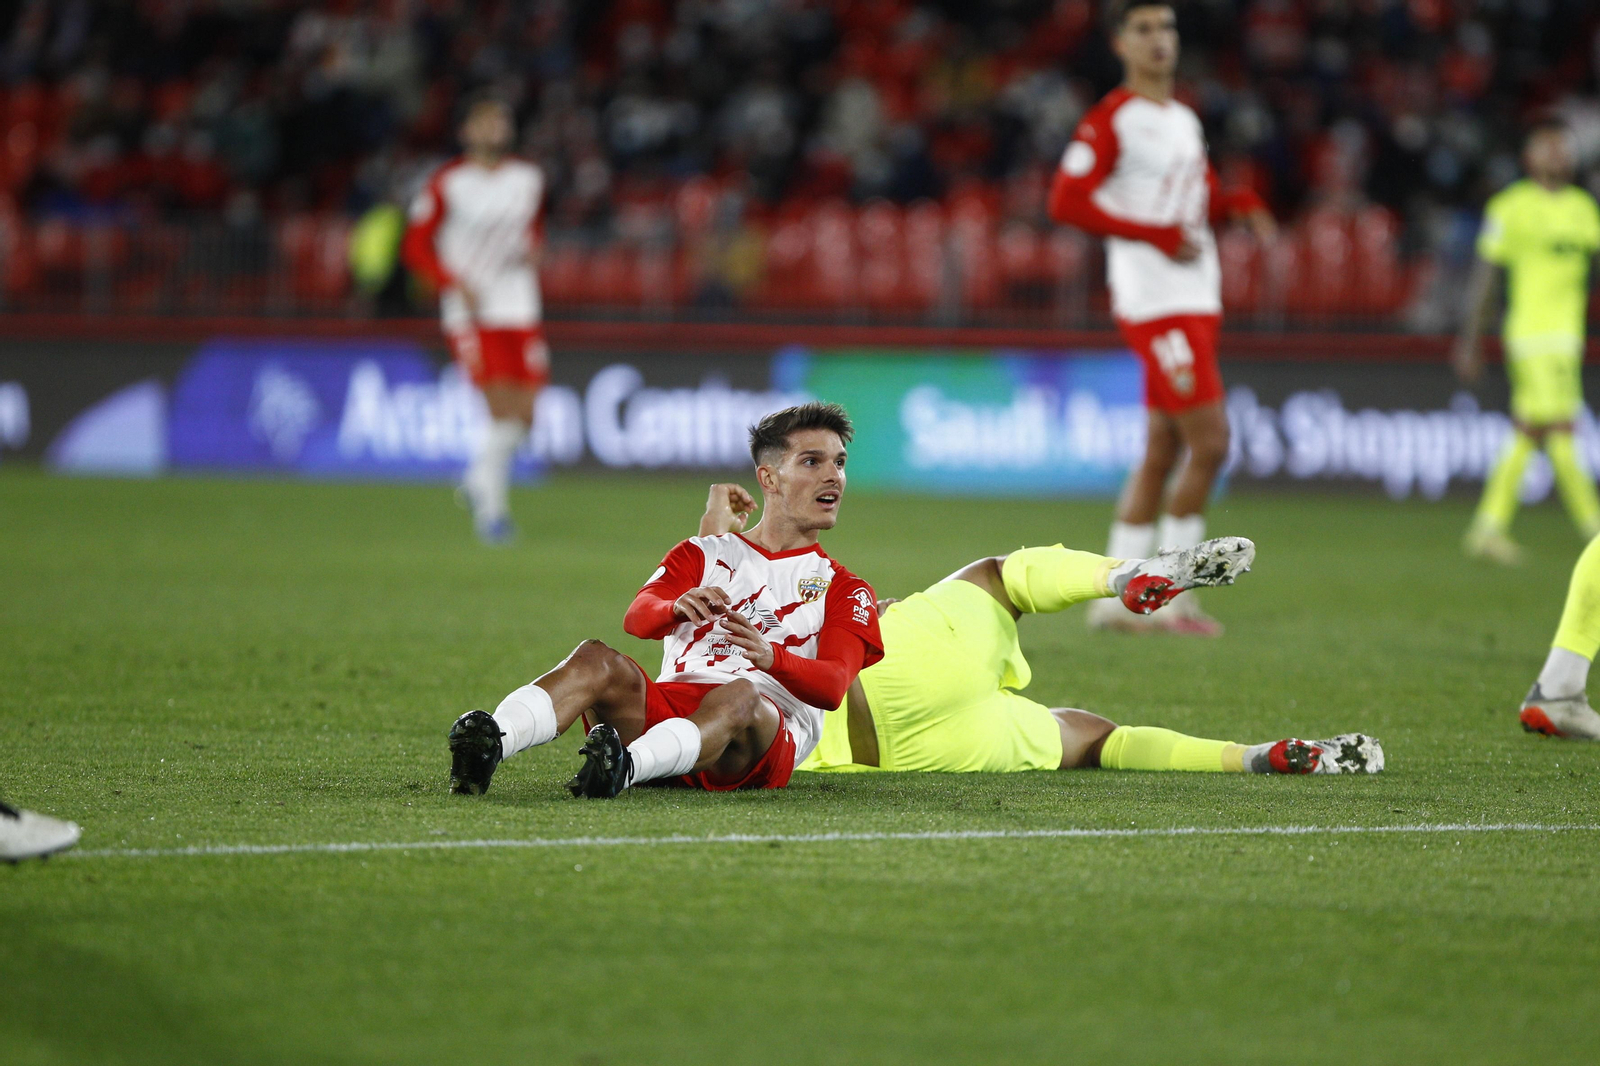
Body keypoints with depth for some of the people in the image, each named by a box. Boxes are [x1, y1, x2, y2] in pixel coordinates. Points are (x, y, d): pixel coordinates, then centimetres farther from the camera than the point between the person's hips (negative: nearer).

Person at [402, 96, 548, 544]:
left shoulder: (528, 179, 9)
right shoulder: (448, 183, -5)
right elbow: (416, 245, 0)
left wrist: (528, 250, 3)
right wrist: (455, 284, -12)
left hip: (520, 308, 5)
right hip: (471, 308, -5)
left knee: (525, 412, -1)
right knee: (502, 407, -16)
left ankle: (479, 481, 25)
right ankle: (491, 507, -3)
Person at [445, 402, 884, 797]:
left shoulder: (846, 591, 21)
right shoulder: (702, 555, 26)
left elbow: (833, 685, -1)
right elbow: (637, 618, 4)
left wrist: (770, 656, -24)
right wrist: (679, 607, -23)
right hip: (673, 703, 2)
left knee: (740, 695, -37)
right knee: (597, 659, -26)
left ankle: (626, 766, -66)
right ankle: (489, 743, -53)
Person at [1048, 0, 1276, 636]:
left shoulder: (1184, 121, 18)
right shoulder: (1111, 120, -8)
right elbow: (1066, 203, -16)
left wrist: (1239, 203, 5)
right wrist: (1159, 235, -18)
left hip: (1196, 301, 9)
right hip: (1154, 303, -9)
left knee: (1163, 452, 10)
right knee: (1210, 441, -13)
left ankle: (1112, 598, 15)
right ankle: (1174, 599, -6)